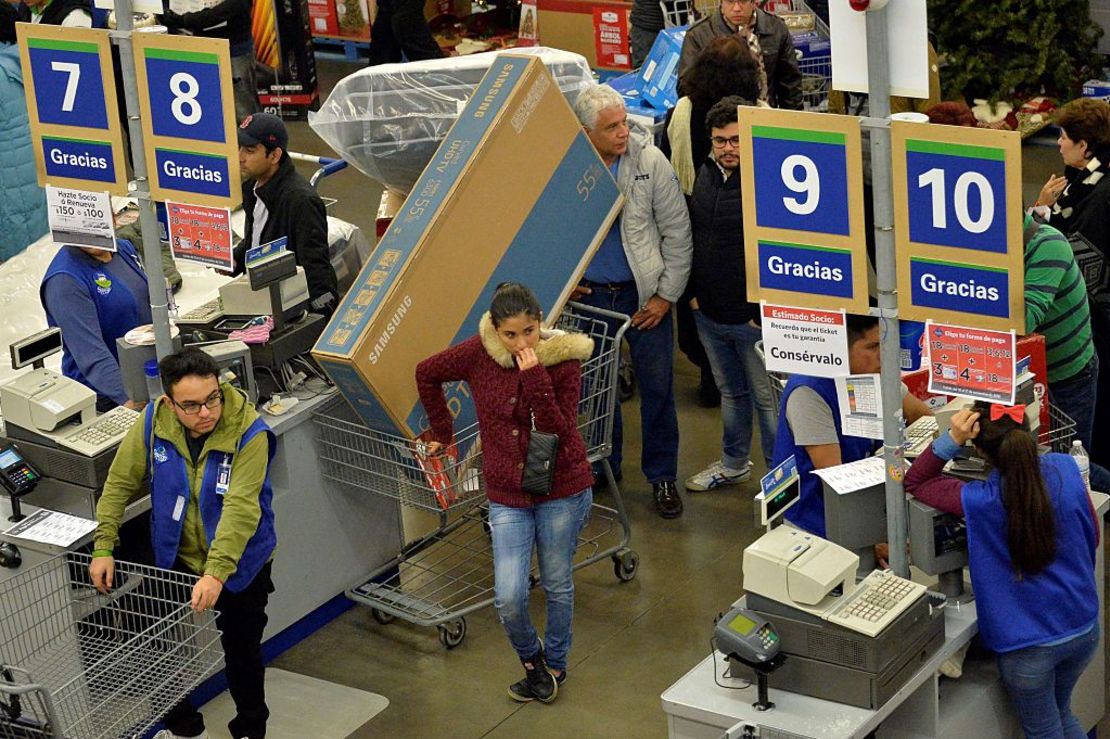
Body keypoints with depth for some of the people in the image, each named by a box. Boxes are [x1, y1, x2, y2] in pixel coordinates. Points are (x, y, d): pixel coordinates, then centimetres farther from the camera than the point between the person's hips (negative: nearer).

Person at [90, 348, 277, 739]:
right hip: (177, 561, 3)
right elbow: (120, 483, -8)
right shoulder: (153, 422, -17)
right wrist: (103, 547, -14)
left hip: (238, 565, -3)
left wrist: (216, 573, -44)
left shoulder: (249, 432, -28)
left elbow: (240, 509, -35)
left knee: (241, 654, 11)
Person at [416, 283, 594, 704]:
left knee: (557, 584, 14)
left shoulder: (563, 360, -14)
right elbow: (427, 374, 9)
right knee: (508, 598, -6)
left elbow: (558, 432, -22)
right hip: (507, 495, 1)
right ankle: (531, 657, 26)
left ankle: (555, 664, 40)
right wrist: (442, 432, 14)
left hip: (562, 491, -1)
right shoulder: (479, 354, -10)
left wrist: (535, 377, -30)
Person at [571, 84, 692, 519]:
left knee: (657, 387, 5)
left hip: (643, 294, -1)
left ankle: (662, 476, 20)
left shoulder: (650, 161, -11)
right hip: (589, 294, 1)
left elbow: (677, 231, -6)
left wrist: (666, 295, -7)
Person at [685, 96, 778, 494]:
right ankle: (733, 464, 39)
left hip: (753, 317, -7)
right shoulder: (706, 175, 7)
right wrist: (694, 292, 15)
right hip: (709, 313, 8)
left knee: (768, 399, 2)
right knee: (730, 391, 23)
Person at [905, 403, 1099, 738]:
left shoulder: (979, 502, -25)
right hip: (1084, 629, 4)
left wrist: (951, 440, -19)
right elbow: (1092, 537, 3)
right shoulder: (1066, 469, -15)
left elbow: (914, 483, -6)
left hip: (1028, 645, -4)